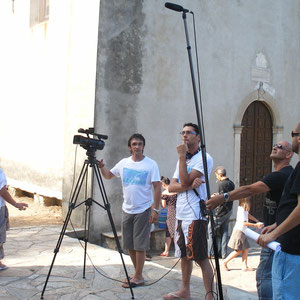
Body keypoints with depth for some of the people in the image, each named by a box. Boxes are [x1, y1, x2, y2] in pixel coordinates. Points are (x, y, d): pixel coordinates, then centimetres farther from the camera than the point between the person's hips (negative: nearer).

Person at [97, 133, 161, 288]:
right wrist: (101, 167, -3)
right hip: (127, 210, 5)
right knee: (130, 245, 11)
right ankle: (137, 274, 25)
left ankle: (138, 277, 8)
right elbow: (108, 175, 18)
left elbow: (157, 188, -9)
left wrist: (155, 210, -14)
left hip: (143, 210, -5)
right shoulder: (124, 163, 6)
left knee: (140, 245, -2)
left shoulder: (151, 164, -7)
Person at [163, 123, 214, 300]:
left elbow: (185, 181, -19)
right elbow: (172, 187, 5)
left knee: (201, 258, -6)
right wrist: (189, 185, -14)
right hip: (181, 214, 8)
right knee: (184, 256, 17)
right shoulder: (183, 160, 17)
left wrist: (182, 156, -14)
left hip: (195, 216, -8)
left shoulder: (204, 158, -8)